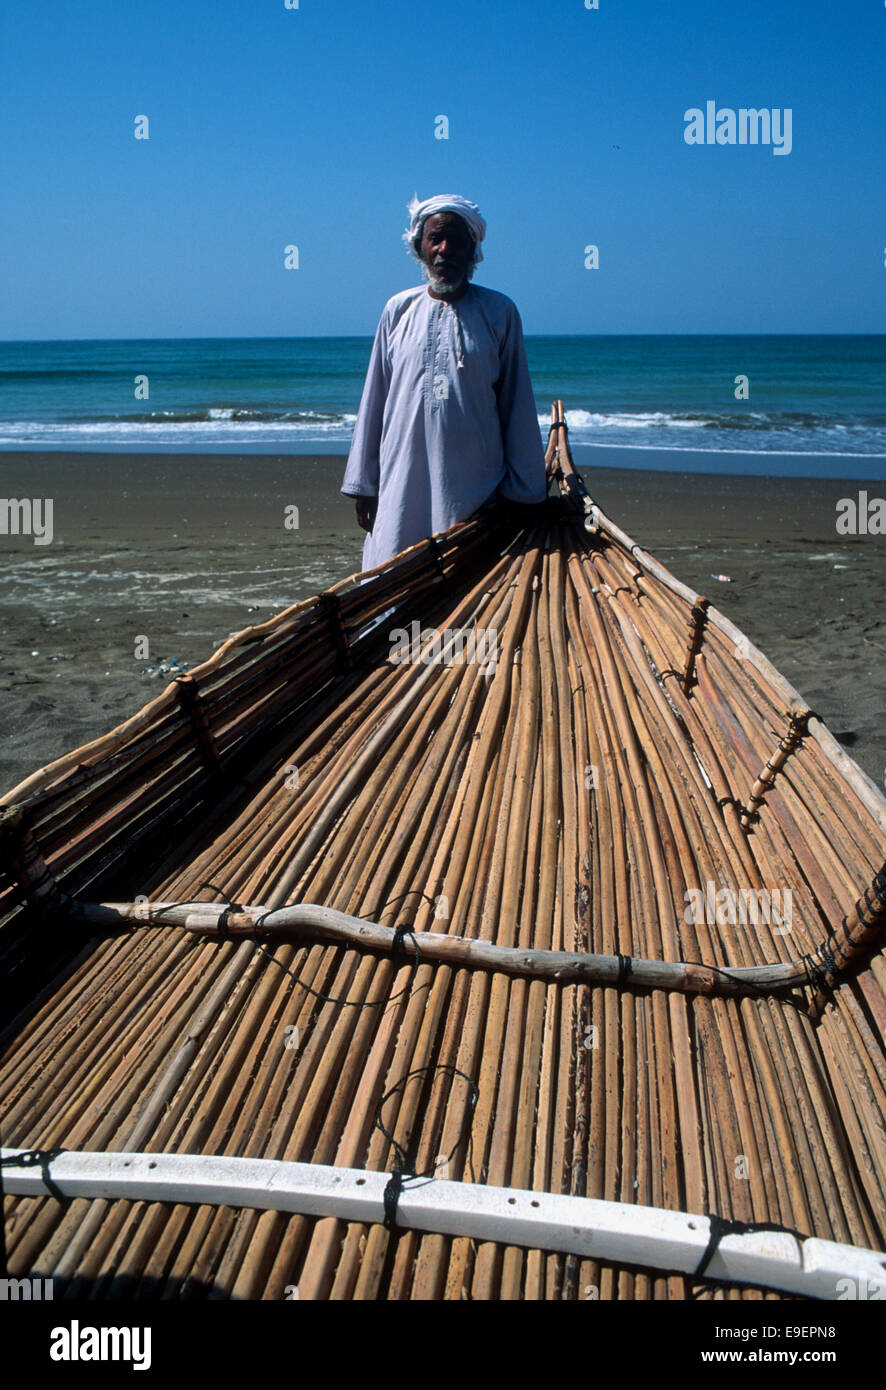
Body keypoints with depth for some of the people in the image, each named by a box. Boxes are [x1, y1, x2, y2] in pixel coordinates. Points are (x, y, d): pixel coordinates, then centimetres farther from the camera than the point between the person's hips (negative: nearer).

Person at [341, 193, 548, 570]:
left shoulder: (499, 312, 5)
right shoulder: (399, 309, 10)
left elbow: (518, 408, 5)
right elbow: (374, 400, 12)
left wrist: (523, 491, 3)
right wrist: (363, 483, 9)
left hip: (473, 489, -1)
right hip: (401, 486, 2)